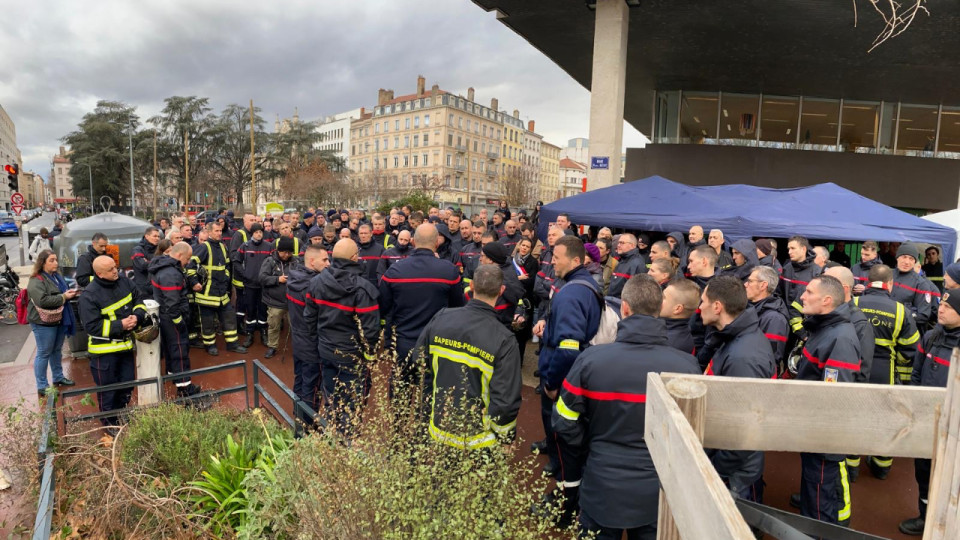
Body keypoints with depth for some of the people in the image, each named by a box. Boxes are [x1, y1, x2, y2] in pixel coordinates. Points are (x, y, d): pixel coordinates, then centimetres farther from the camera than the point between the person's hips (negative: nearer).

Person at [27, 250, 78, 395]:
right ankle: (42, 386, 12)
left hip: (59, 320, 8)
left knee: (57, 350, 20)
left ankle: (58, 377, 35)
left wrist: (70, 293, 3)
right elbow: (43, 301, -30)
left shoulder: (57, 276, 10)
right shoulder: (36, 281, -18)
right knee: (44, 353, 2)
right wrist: (63, 297, -23)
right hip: (43, 323, -8)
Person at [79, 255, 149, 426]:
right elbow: (92, 325, -20)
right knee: (108, 387, 9)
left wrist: (137, 316, -12)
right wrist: (120, 325, -23)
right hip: (104, 350, -6)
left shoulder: (123, 281, -4)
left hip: (126, 344, 6)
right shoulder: (89, 295, -20)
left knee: (128, 384, 19)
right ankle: (110, 422, 28)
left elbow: (138, 300, 8)